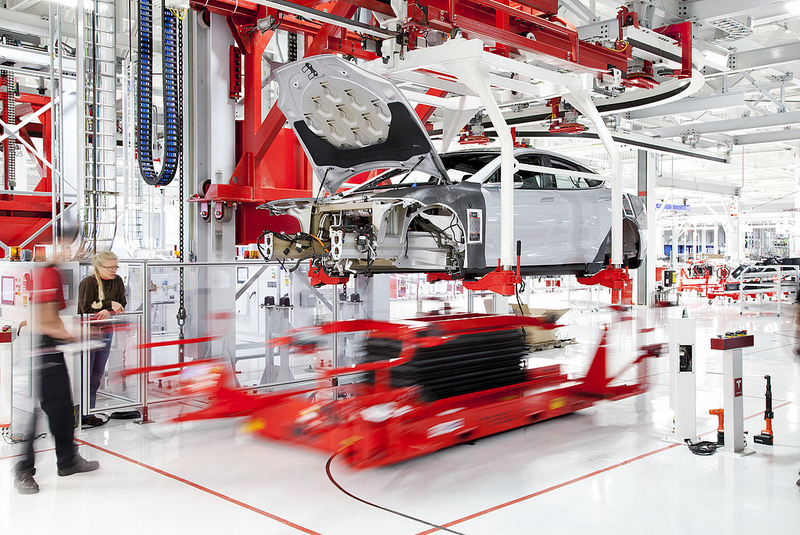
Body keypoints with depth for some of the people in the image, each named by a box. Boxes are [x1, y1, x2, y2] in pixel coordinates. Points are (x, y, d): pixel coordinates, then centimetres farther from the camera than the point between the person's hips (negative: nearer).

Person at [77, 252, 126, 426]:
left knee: (98, 374, 9)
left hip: (106, 332, 6)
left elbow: (122, 305, 2)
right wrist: (109, 304, -17)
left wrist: (108, 311, -18)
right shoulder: (88, 283, -9)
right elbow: (86, 308, -16)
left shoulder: (117, 281, 7)